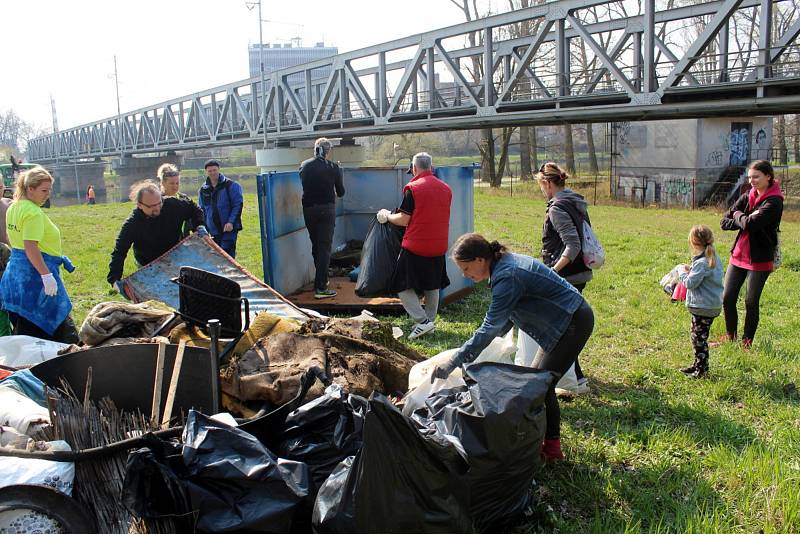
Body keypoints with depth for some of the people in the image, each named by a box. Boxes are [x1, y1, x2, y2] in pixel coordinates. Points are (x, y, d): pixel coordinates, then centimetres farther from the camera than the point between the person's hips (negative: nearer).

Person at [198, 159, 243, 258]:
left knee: (227, 255, -12)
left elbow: (238, 205, -7)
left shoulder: (230, 185, -4)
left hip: (229, 228, -5)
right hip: (214, 230, 5)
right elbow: (202, 210, 19)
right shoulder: (203, 190, 11)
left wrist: (231, 222, -17)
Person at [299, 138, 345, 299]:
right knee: (325, 247, -2)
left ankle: (321, 279, 30)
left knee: (315, 245, 17)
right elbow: (341, 193, 2)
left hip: (308, 209, 4)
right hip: (326, 209, -4)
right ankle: (320, 288, -6)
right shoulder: (333, 167, -6)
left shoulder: (304, 165, 2)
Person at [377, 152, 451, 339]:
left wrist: (387, 216, 8)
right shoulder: (446, 188, 6)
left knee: (403, 286, 4)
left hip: (415, 247, -6)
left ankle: (423, 321, -4)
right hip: (439, 246, 6)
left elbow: (403, 220, -12)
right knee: (432, 287, 18)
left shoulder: (412, 188, -12)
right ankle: (430, 322, 23)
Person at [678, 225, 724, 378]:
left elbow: (690, 283, -20)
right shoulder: (715, 258, 9)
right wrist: (691, 271, 9)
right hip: (713, 304, 10)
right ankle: (698, 364, 28)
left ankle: (702, 370, 7)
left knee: (699, 337, 0)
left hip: (703, 307, -10)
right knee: (697, 335, 19)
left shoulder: (701, 263, -21)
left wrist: (682, 273, -4)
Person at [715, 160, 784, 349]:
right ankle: (730, 337, 26)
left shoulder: (774, 201, -13)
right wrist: (745, 220, -13)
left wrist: (738, 215, -6)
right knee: (727, 299, 8)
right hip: (738, 255, 6)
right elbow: (724, 223, 3)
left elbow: (751, 223, -26)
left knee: (751, 302, 4)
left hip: (759, 260, -6)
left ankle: (747, 342, 20)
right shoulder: (747, 197, 7)